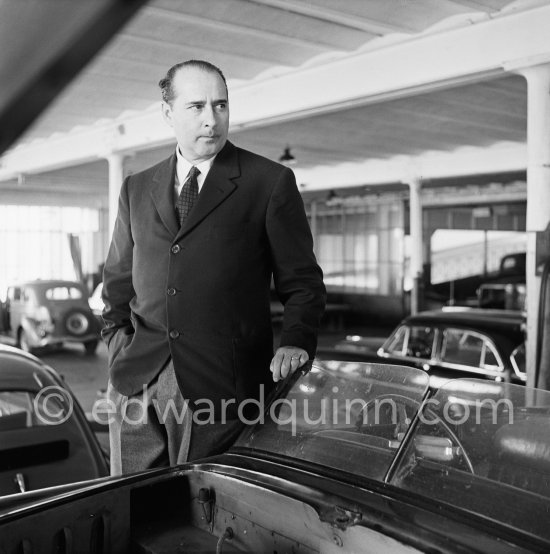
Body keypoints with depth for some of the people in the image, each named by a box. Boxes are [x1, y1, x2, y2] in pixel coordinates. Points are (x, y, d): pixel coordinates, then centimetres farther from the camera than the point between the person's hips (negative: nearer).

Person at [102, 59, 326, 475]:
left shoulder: (270, 182, 2)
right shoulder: (136, 189, 15)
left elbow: (302, 281, 2)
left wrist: (297, 342, -13)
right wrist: (119, 343, 7)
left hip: (222, 388, -4)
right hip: (137, 387, 4)